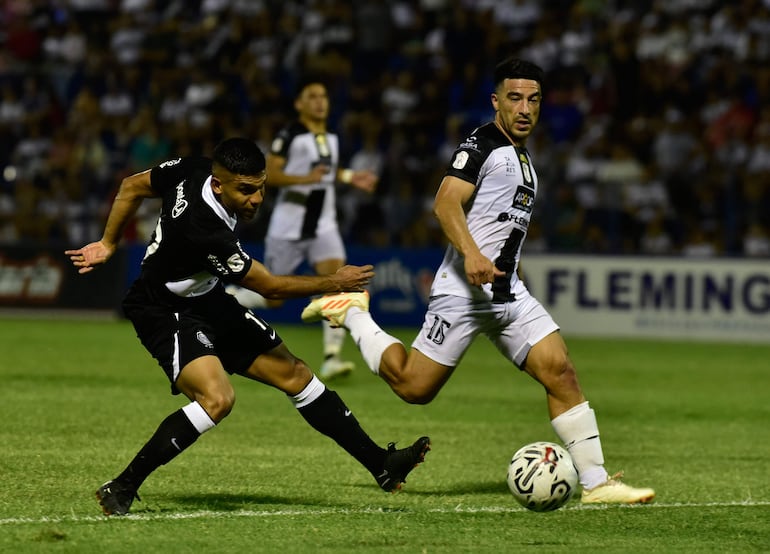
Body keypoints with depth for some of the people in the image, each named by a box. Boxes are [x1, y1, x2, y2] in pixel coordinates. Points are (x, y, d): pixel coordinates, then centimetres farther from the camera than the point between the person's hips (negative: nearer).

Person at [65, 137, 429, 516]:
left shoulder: (193, 171, -14)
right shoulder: (206, 230, -36)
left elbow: (132, 187, 4)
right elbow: (271, 287, -21)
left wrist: (109, 243, 17)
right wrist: (334, 283, -10)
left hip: (206, 300, 9)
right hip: (165, 314, -9)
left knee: (295, 375, 8)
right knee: (217, 398, -32)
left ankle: (380, 464, 16)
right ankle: (121, 490, -22)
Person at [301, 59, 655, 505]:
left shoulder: (522, 157, 19)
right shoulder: (483, 144, -8)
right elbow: (446, 204, -21)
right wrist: (471, 254, -34)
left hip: (509, 295, 8)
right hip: (464, 289, -8)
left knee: (561, 372, -7)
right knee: (414, 387, -2)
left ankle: (596, 482, -8)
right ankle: (351, 312, 20)